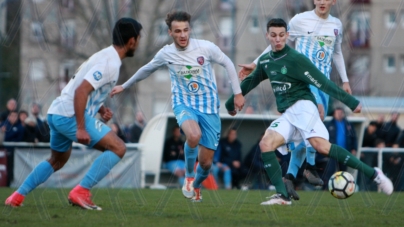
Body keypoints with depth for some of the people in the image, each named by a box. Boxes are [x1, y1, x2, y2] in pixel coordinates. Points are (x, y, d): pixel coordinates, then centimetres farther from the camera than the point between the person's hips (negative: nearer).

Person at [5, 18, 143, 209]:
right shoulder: (110, 63, -16)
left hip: (56, 113, 10)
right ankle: (80, 192, -17)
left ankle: (18, 196, 29)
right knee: (118, 148, -12)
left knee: (58, 160, 30)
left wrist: (101, 109, 11)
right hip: (71, 116, -10)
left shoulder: (105, 56, 16)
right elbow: (81, 90, -25)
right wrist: (81, 128, -27)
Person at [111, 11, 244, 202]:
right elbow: (146, 70, 15)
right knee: (193, 136, -36)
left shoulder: (206, 48, -11)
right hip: (183, 103, 0)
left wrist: (237, 93, 4)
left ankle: (196, 186, 37)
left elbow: (227, 64, 4)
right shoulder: (166, 54, -4)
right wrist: (124, 86, 24)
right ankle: (189, 176, -9)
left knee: (206, 162, 1)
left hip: (209, 106, 0)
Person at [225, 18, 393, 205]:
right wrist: (231, 103, 43)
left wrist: (351, 102, -12)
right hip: (286, 115, 7)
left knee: (321, 146, -27)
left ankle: (373, 174, -24)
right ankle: (283, 196, -18)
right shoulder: (265, 62, 15)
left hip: (302, 107, -7)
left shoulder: (296, 59, -6)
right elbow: (250, 82, 32)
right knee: (266, 144, -17)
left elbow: (322, 83, -9)